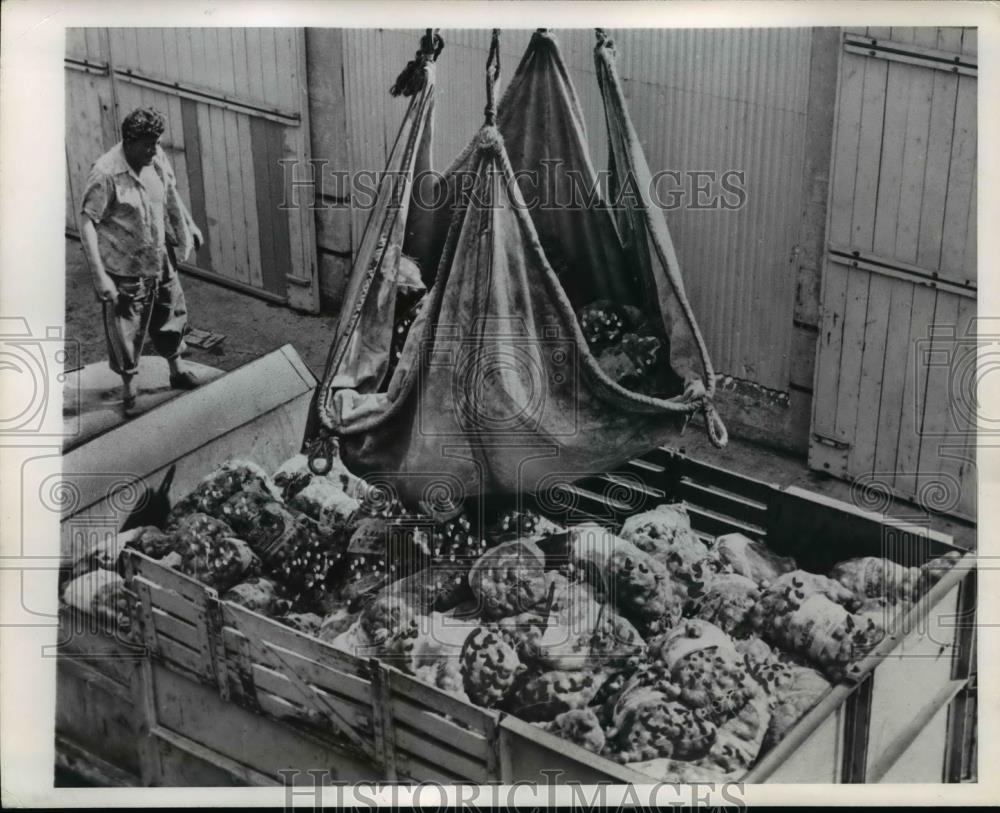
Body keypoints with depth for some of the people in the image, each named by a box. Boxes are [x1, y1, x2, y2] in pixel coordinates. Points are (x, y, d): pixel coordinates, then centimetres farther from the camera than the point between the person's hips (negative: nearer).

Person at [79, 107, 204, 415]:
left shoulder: (156, 159, -7)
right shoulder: (106, 173, -25)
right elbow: (87, 222, -23)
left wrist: (190, 226, 23)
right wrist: (99, 275, -27)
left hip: (160, 260, 6)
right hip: (124, 269, -6)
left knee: (172, 313, 21)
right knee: (125, 330, 7)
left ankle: (178, 370, 43)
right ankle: (129, 388, 28)